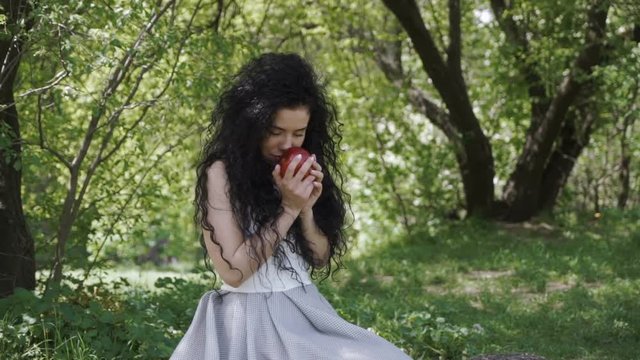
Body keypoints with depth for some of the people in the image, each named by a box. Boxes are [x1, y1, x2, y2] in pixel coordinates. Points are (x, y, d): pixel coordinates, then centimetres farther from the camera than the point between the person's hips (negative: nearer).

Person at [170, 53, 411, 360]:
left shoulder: (301, 173, 7)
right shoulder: (221, 173, -10)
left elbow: (322, 261, 7)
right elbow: (232, 271, -14)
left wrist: (307, 208, -9)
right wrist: (288, 209, -16)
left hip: (307, 314, 6)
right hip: (251, 321, -5)